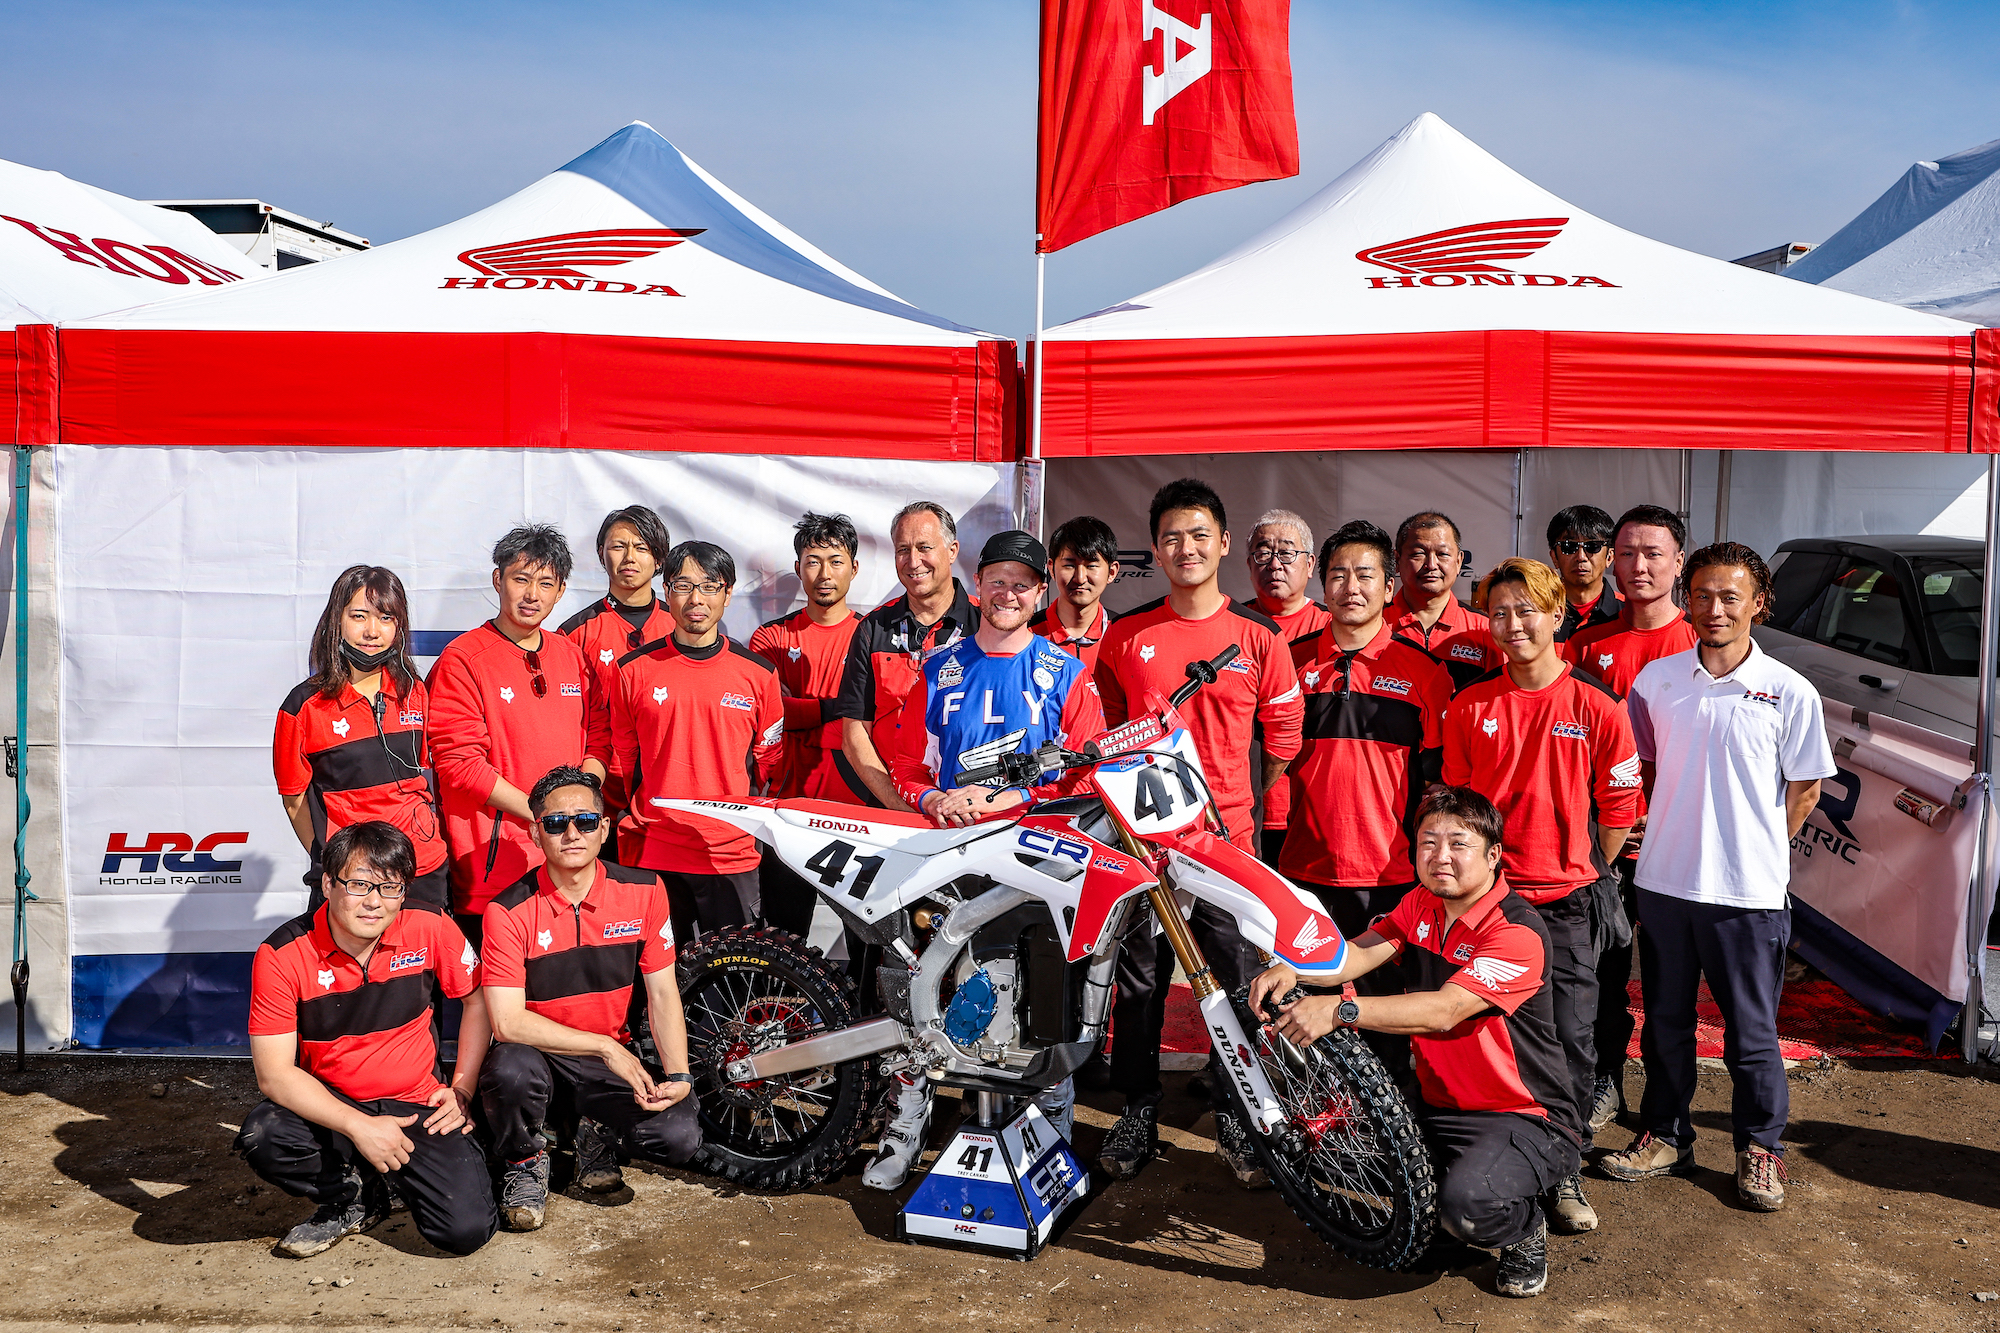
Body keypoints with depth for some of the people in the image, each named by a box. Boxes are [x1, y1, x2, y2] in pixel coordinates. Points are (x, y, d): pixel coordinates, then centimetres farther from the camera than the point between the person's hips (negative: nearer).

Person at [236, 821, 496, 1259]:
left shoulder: (430, 928, -11)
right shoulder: (281, 955, -15)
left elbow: (478, 1000, 6)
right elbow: (274, 1074, -18)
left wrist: (462, 1090, -3)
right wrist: (360, 1127, -28)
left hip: (417, 1105, 0)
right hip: (328, 1106, 0)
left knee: (466, 1230, -19)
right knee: (262, 1136, -33)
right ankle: (353, 1196, -1)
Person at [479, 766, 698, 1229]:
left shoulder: (644, 891, -5)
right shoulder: (508, 910, -14)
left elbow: (662, 993, 0)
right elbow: (507, 1021, -18)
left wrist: (679, 1076, -13)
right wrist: (605, 1047, -21)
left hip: (613, 1058, 2)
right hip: (537, 1050, -2)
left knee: (680, 1137, -21)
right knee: (511, 1071, -38)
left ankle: (599, 1132, 15)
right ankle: (523, 1160, -2)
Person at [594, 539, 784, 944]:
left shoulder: (758, 673, 3)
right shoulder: (634, 670, 3)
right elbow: (620, 757, 12)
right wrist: (637, 815, 8)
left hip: (732, 853, 0)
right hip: (652, 852, 0)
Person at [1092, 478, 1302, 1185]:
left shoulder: (1260, 636, 1)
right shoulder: (1125, 634, 5)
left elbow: (1284, 735, 8)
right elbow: (1104, 729, 16)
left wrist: (1249, 804, 7)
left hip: (1228, 834, -1)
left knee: (1239, 979, 4)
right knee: (1138, 977, 8)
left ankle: (1235, 1112, 21)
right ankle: (1138, 1110, 23)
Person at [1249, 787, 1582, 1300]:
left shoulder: (1518, 931, -21)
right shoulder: (1420, 906, 5)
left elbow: (1444, 1011, -32)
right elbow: (1360, 953, -9)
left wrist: (1339, 1009, -42)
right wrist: (1293, 970, -31)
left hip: (1524, 1118, -7)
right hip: (1435, 1106, 7)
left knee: (1467, 1203, -34)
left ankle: (1524, 1228, 4)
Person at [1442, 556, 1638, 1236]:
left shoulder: (1598, 709, -2)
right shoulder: (1468, 708, 3)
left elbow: (1618, 809, 6)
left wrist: (1589, 878, 10)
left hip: (1565, 901, -1)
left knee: (1571, 1041, 4)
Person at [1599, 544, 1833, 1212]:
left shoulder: (1790, 692, -4)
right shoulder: (1657, 679, 3)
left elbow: (1804, 789, 5)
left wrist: (1756, 851, 4)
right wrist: (1676, 837, 8)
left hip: (1749, 891, -2)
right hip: (1663, 881, 3)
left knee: (1751, 1029, 7)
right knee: (1664, 1019, 13)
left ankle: (1761, 1146, 25)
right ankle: (1665, 1136, 28)